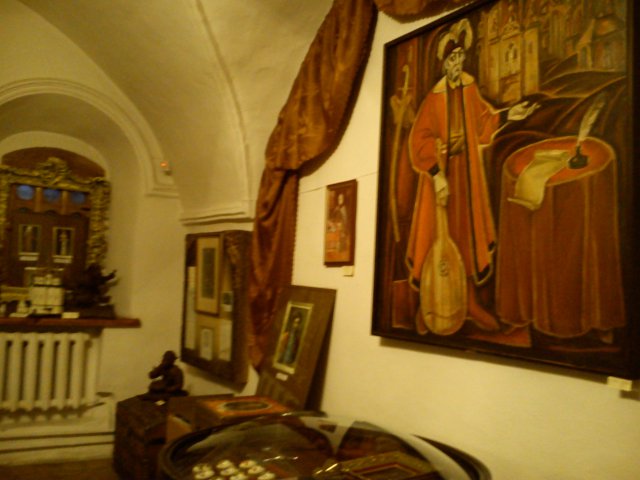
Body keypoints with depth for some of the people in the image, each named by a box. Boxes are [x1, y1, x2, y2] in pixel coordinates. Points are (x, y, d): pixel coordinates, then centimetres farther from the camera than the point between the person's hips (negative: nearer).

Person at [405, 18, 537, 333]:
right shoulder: (434, 97, -15)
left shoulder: (470, 87, 2)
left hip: (468, 171, 6)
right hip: (441, 173, -5)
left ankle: (471, 303, 25)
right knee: (436, 238, 2)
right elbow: (420, 139, -18)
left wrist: (508, 115, 2)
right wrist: (436, 175, -23)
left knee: (469, 234, 11)